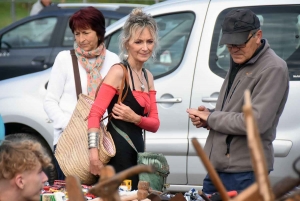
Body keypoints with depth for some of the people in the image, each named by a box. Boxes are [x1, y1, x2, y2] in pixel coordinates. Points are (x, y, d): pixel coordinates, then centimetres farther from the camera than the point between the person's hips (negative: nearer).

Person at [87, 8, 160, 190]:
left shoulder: (148, 77, 14)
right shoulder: (119, 72, -9)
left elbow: (155, 124, 11)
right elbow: (95, 114, -18)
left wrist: (135, 118, -10)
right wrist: (94, 152, -30)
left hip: (137, 152, 8)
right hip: (118, 153, -8)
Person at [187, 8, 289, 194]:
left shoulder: (273, 69, -14)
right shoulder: (238, 63, 14)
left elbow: (256, 121, -23)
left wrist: (210, 117, -12)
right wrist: (204, 116, 3)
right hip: (217, 169, 9)